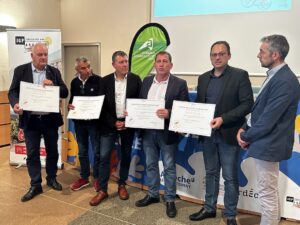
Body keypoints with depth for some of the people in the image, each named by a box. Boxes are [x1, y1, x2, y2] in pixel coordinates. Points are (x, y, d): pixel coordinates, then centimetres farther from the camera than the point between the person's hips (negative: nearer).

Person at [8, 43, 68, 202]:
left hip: (50, 119, 2)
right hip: (30, 119, -1)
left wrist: (53, 86, -17)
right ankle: (35, 185, 18)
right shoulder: (21, 70, 0)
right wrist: (15, 104, -22)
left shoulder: (54, 72, 4)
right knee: (32, 153, 5)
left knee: (52, 151, 13)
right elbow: (12, 91, -2)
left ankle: (51, 178, 32)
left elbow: (65, 93, 1)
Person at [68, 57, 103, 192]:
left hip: (94, 120, -4)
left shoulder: (98, 80, -7)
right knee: (82, 151, 14)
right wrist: (70, 105, -8)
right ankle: (84, 178, 29)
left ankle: (97, 178, 22)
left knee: (97, 151, 6)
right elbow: (72, 99, 13)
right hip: (79, 121, 4)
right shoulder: (74, 82, 6)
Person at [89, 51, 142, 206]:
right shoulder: (105, 81, 0)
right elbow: (102, 105, 0)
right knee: (104, 156, -2)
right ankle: (103, 190, 11)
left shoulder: (135, 79, -1)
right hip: (109, 124, 0)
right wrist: (113, 123, -10)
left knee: (126, 156, 11)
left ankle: (122, 185, 29)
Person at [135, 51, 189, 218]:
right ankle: (153, 195, 34)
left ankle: (170, 200, 23)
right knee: (151, 165, 16)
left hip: (167, 132, -4)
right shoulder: (147, 81, 9)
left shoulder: (180, 83, -6)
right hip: (148, 131, 5)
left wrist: (169, 113, -25)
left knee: (169, 167, 7)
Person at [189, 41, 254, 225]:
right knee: (211, 173, 17)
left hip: (228, 134, -5)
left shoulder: (240, 75, -6)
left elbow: (247, 104, -13)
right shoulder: (203, 78, 10)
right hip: (207, 134, 5)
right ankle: (209, 208, 32)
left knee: (230, 177, 6)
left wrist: (223, 119, -22)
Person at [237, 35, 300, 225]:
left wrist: (246, 136, -9)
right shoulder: (275, 75, 9)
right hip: (266, 142, 10)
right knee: (271, 192, 22)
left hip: (268, 145, -10)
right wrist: (245, 128, 3)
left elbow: (269, 119, -23)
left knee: (267, 194, 4)